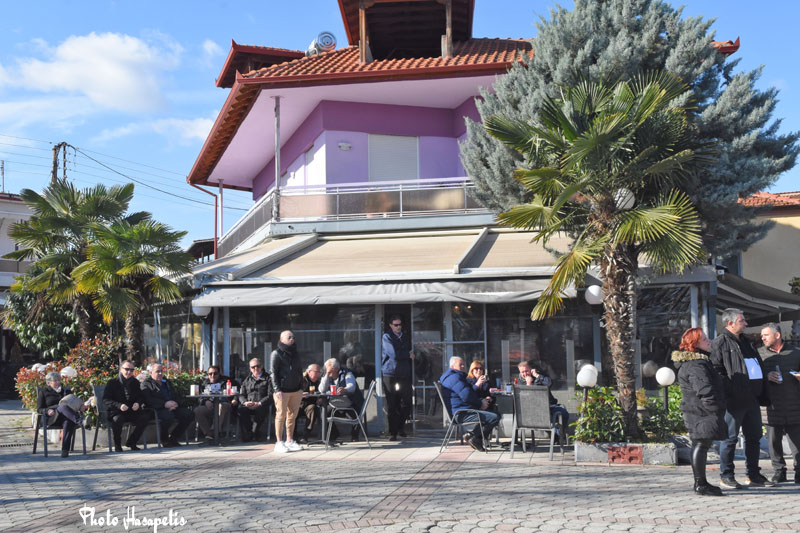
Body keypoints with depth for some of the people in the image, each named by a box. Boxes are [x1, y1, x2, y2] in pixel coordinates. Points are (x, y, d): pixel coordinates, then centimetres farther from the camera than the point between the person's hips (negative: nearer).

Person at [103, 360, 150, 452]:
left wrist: (138, 403, -6)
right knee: (117, 419, -37)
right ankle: (117, 445, -12)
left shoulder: (135, 383, 13)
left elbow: (141, 396, 20)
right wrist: (119, 406, -26)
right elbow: (105, 400, -8)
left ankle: (131, 442, -4)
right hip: (116, 412, -4)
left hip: (132, 411, 4)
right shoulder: (112, 383, 0)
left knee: (145, 417, -22)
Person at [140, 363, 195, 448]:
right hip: (157, 410, -7)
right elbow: (149, 400, -11)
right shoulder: (146, 384, 6)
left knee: (189, 414, -15)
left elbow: (177, 396, 21)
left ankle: (173, 438, -2)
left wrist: (175, 403, -4)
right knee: (168, 416, -38)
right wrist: (165, 404, -21)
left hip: (173, 408, 7)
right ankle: (164, 440, -11)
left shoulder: (167, 382, 27)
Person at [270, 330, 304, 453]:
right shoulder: (277, 353, -2)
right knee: (281, 415, -4)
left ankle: (290, 441, 17)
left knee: (293, 415, 8)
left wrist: (301, 387, 16)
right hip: (282, 391, -6)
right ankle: (279, 443, 2)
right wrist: (277, 390, -14)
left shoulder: (294, 353, 17)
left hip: (295, 390, 6)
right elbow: (273, 372, -7)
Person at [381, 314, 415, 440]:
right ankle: (393, 432, 5)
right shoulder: (387, 337, 0)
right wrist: (408, 355, 0)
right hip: (390, 375, -5)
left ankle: (400, 427, 20)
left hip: (404, 375, 5)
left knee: (406, 404, 1)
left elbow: (410, 355, 23)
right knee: (392, 406, -2)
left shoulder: (405, 337, 19)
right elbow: (394, 354, -12)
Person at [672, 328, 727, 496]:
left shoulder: (692, 361, 16)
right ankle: (701, 484, -2)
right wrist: (716, 410, -19)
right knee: (701, 444, -7)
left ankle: (700, 482, 22)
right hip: (702, 412, -11)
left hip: (697, 411, 11)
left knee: (700, 444, 15)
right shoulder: (696, 365, -19)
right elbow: (705, 390, -26)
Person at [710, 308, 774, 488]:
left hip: (752, 399, 8)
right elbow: (716, 370, -12)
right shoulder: (720, 343, -6)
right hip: (733, 401, -8)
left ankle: (753, 475, 22)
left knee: (754, 437, 12)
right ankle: (726, 476, 6)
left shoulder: (745, 342, 20)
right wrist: (728, 390, -20)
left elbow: (758, 367, 24)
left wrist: (762, 395, 17)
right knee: (730, 438, -2)